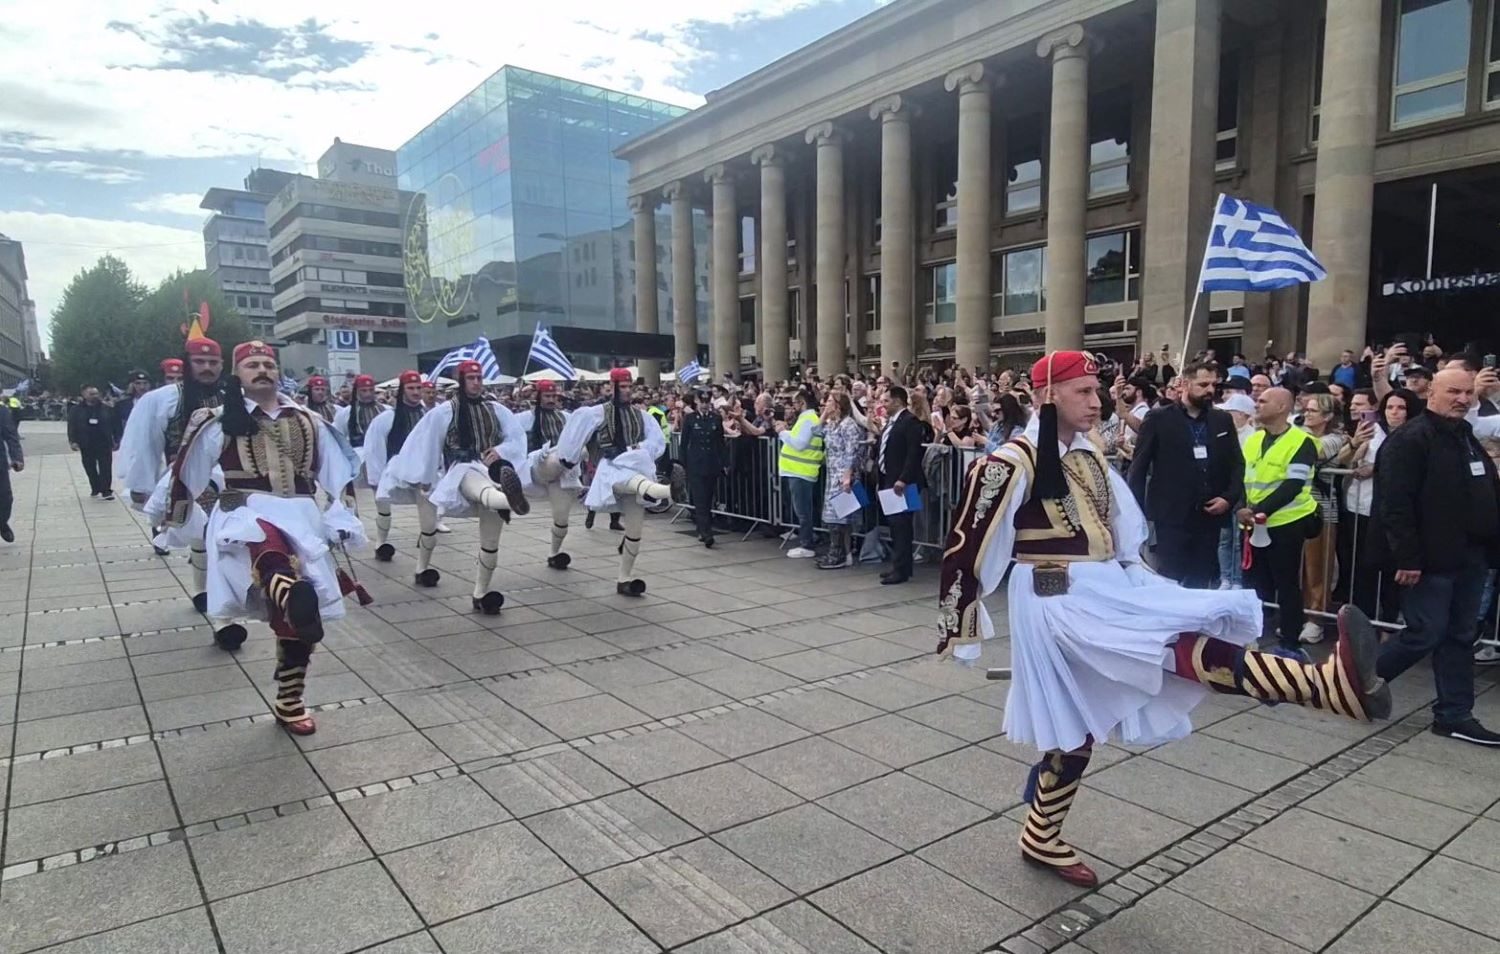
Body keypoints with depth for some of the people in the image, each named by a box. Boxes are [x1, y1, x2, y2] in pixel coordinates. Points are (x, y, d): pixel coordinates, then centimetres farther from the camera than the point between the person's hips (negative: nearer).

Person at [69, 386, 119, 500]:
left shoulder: (107, 409, 3)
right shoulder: (76, 410, 4)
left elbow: (114, 425, 4)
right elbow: (72, 426, 3)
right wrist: (73, 441, -6)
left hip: (104, 444, -2)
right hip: (86, 445, 2)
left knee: (105, 468, -5)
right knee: (90, 469, 10)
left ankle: (106, 491, -5)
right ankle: (95, 489, 22)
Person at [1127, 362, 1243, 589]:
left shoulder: (1223, 420, 11)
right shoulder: (1158, 420, -2)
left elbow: (1237, 463, 14)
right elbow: (1139, 466, -2)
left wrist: (1229, 497, -2)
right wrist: (1137, 511, -7)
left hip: (1210, 515, 4)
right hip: (1172, 517, -4)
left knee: (1201, 583, 9)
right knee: (1170, 580, -2)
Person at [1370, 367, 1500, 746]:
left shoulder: (1468, 437, 16)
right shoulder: (1410, 439, -12)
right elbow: (1395, 504, -19)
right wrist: (1407, 558, -22)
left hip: (1468, 557, 9)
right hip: (1431, 559, -9)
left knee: (1460, 637, 11)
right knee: (1425, 635, -4)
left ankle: (1454, 715, 19)